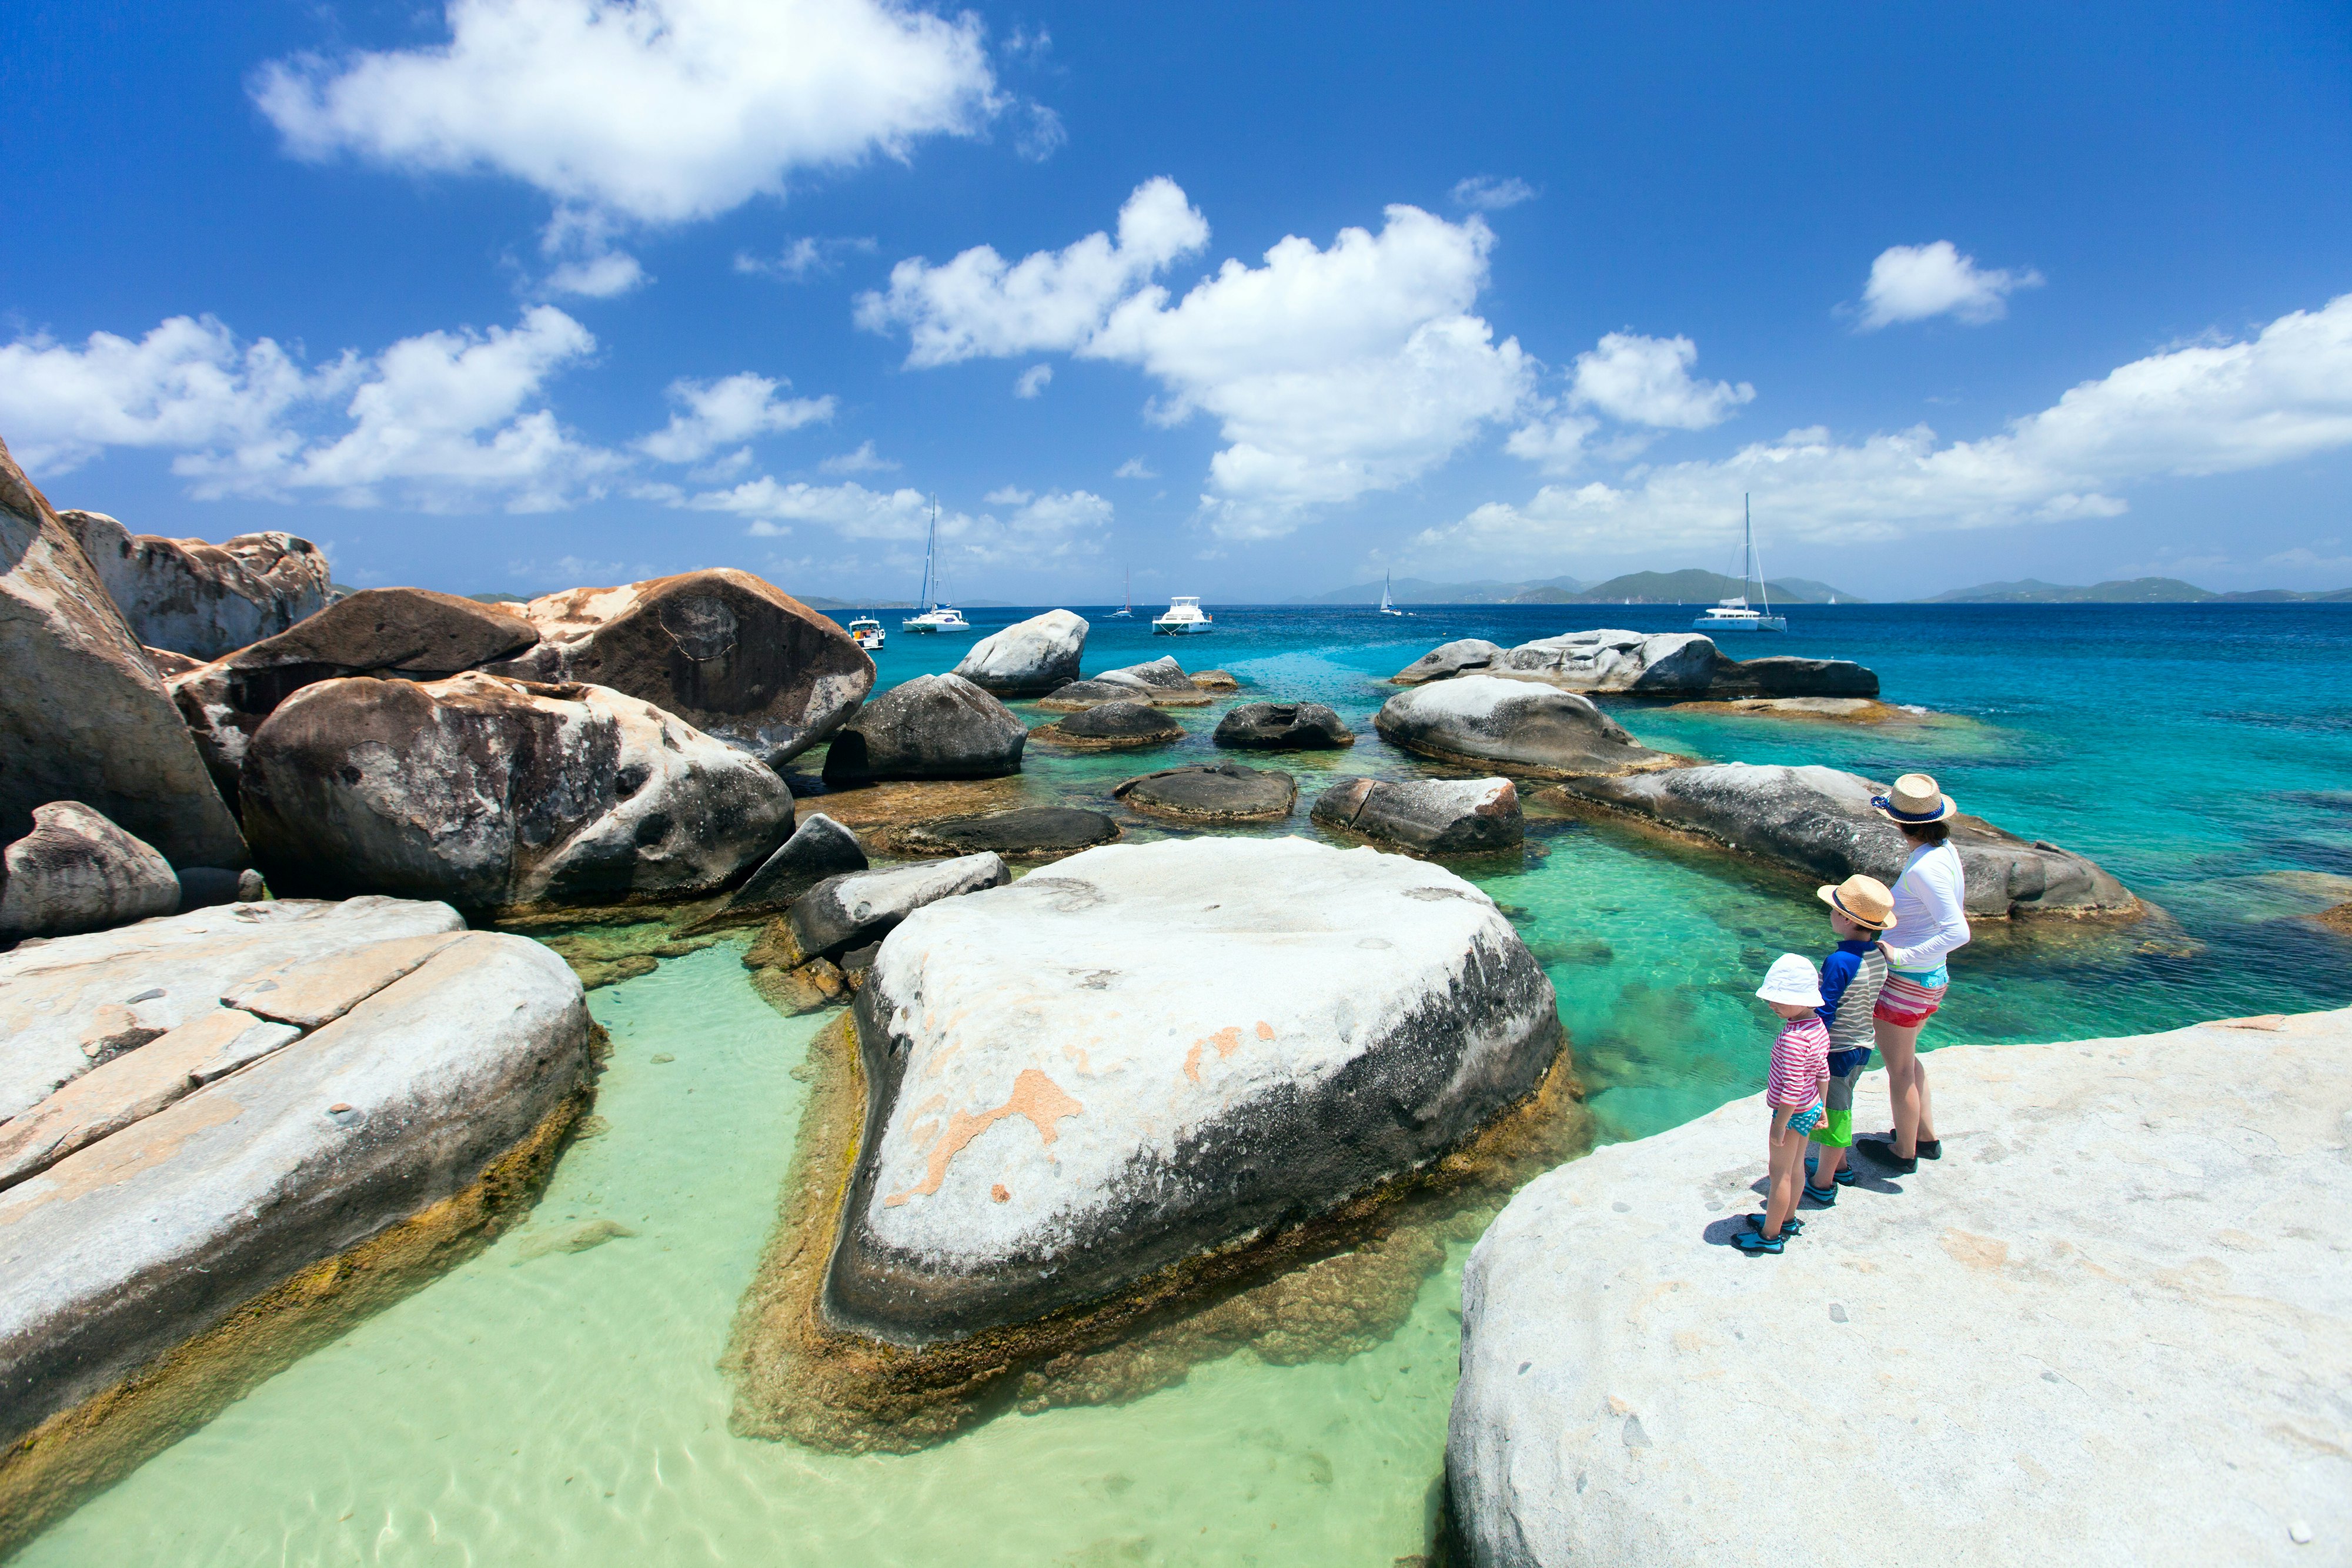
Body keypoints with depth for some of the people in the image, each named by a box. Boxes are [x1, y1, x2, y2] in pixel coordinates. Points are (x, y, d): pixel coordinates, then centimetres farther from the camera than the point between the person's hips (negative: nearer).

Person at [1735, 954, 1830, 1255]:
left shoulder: (1793, 1038, -31)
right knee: (1794, 1168, 23)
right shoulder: (1818, 1027, -2)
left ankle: (1770, 1235, 18)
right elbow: (1822, 1072, 9)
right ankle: (1787, 1219, 40)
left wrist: (1780, 1126, -20)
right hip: (1810, 1108, 9)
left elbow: (1792, 1087, -28)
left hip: (1792, 1113, -9)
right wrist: (1821, 1109, 20)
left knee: (1780, 1172, 5)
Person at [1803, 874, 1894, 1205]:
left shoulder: (1839, 962, -26)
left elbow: (1824, 1013, -23)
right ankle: (1839, 1165, 41)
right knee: (1839, 1108, 25)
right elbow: (1868, 1003, 10)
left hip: (1836, 1050, -8)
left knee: (1828, 1112, 7)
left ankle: (1822, 1184, 20)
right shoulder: (1879, 958, -2)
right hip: (1863, 1046, 8)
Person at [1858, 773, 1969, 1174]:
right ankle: (1926, 1136, 41)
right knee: (1906, 1058, 27)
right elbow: (1955, 916, 14)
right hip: (1933, 976, 9)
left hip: (1905, 980, -9)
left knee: (1899, 1068, 9)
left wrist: (1904, 955, -27)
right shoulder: (1945, 850, 1)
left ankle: (1904, 1152, 26)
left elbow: (1958, 932, -32)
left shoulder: (1924, 867, -28)